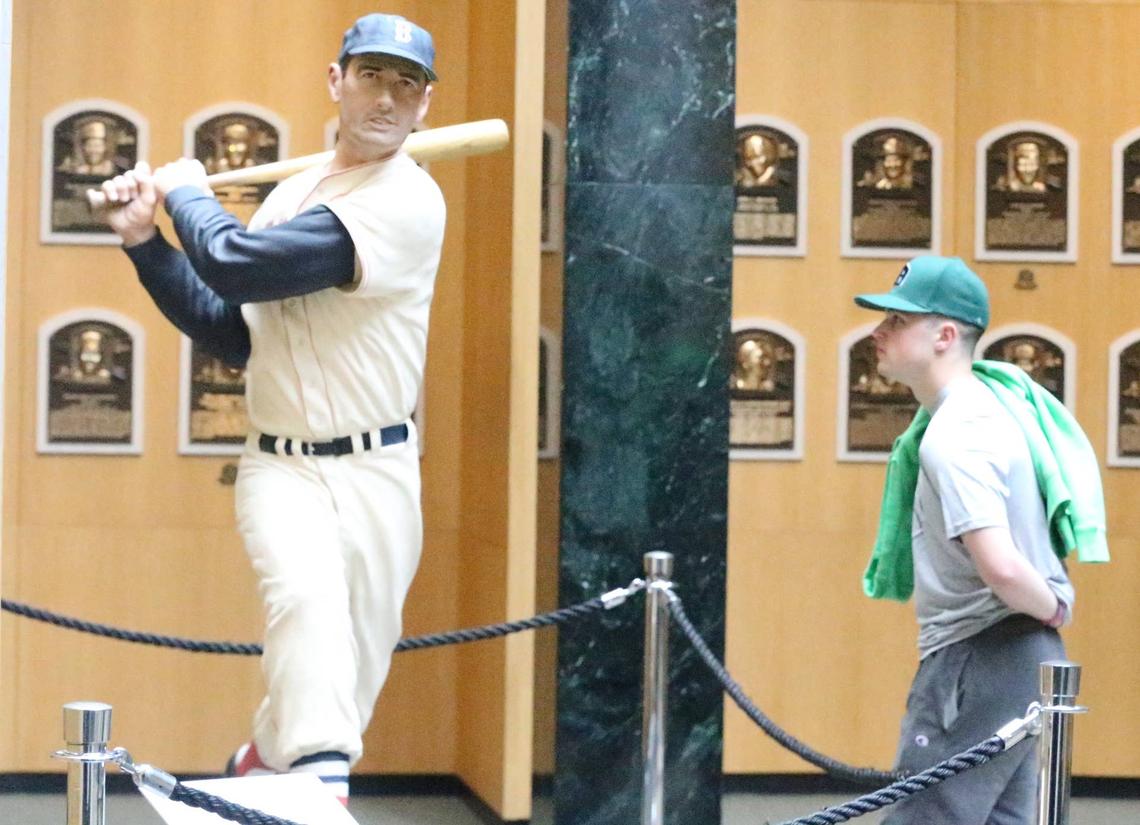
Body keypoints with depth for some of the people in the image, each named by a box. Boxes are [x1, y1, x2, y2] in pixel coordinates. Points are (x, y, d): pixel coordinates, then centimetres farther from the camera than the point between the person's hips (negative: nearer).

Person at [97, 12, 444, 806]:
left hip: (377, 474, -3)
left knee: (351, 672, 3)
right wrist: (146, 239, 7)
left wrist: (186, 192, 0)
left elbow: (235, 264, -19)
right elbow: (231, 334, 13)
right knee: (308, 592, -27)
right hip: (280, 467, 3)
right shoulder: (291, 194, 11)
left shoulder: (408, 200, -14)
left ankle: (265, 763, 30)